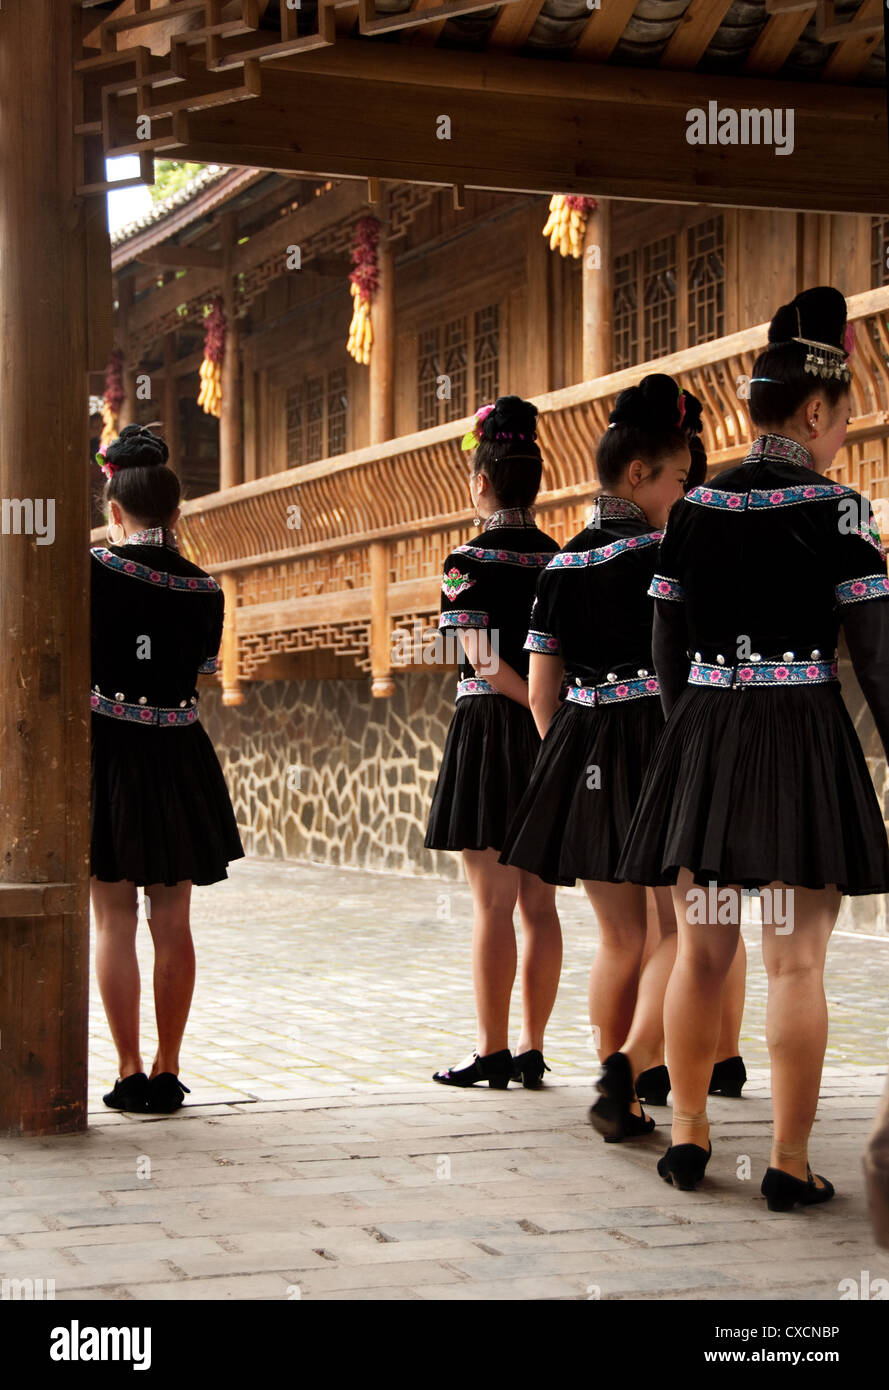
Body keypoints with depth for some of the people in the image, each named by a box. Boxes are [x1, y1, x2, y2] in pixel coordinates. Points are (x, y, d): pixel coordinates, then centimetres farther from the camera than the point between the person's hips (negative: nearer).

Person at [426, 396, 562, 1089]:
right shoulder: (562, 560, 8)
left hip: (491, 728, -5)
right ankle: (532, 1050, 11)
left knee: (493, 904, -2)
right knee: (540, 903, 8)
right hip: (551, 744, 5)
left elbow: (484, 661, -15)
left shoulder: (471, 561, -8)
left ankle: (493, 1051, 2)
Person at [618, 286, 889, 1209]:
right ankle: (790, 1165, 3)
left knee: (700, 952, 13)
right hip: (803, 737, -4)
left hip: (702, 739, 4)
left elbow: (669, 653, 9)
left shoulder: (694, 509, 5)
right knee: (795, 962, 0)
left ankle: (687, 1140, 20)